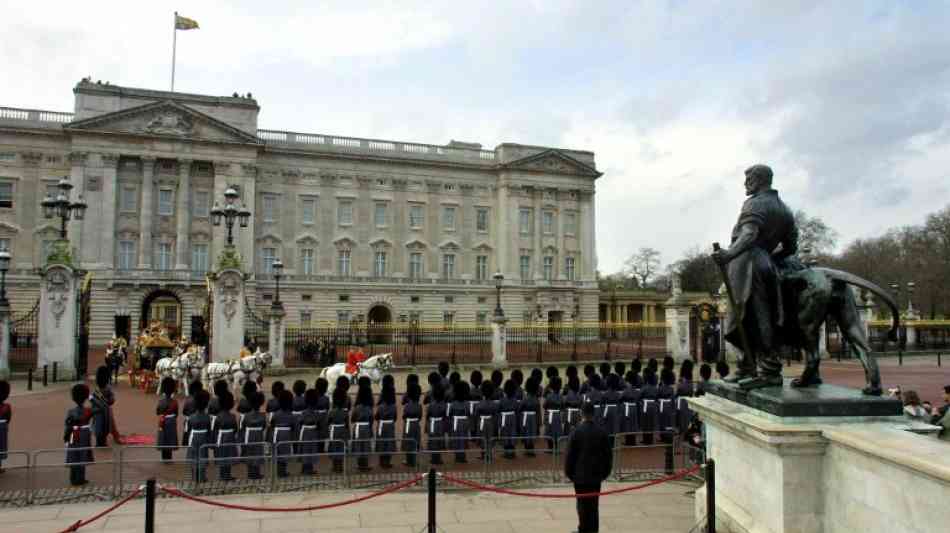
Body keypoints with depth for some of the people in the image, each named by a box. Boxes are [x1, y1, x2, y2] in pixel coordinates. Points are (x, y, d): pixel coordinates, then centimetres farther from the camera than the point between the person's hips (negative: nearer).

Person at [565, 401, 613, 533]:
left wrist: (569, 472, 4)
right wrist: (605, 472, 14)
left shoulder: (577, 431, -12)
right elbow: (608, 454, 3)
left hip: (580, 474, -3)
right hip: (596, 474, 3)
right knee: (593, 504, 12)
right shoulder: (601, 431, -3)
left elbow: (570, 454, -8)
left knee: (583, 504, 5)